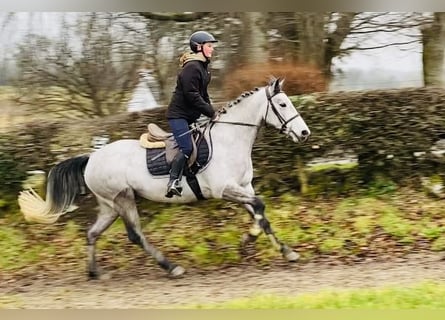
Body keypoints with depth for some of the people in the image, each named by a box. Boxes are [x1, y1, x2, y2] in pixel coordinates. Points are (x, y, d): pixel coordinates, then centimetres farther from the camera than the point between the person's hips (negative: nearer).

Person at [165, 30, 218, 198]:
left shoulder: (203, 67, 13)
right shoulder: (192, 68, -19)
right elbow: (192, 96, -23)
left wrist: (211, 111, 8)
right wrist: (211, 113, -18)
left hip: (191, 115, 10)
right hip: (178, 114, -10)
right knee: (186, 148, -18)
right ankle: (173, 182, -14)